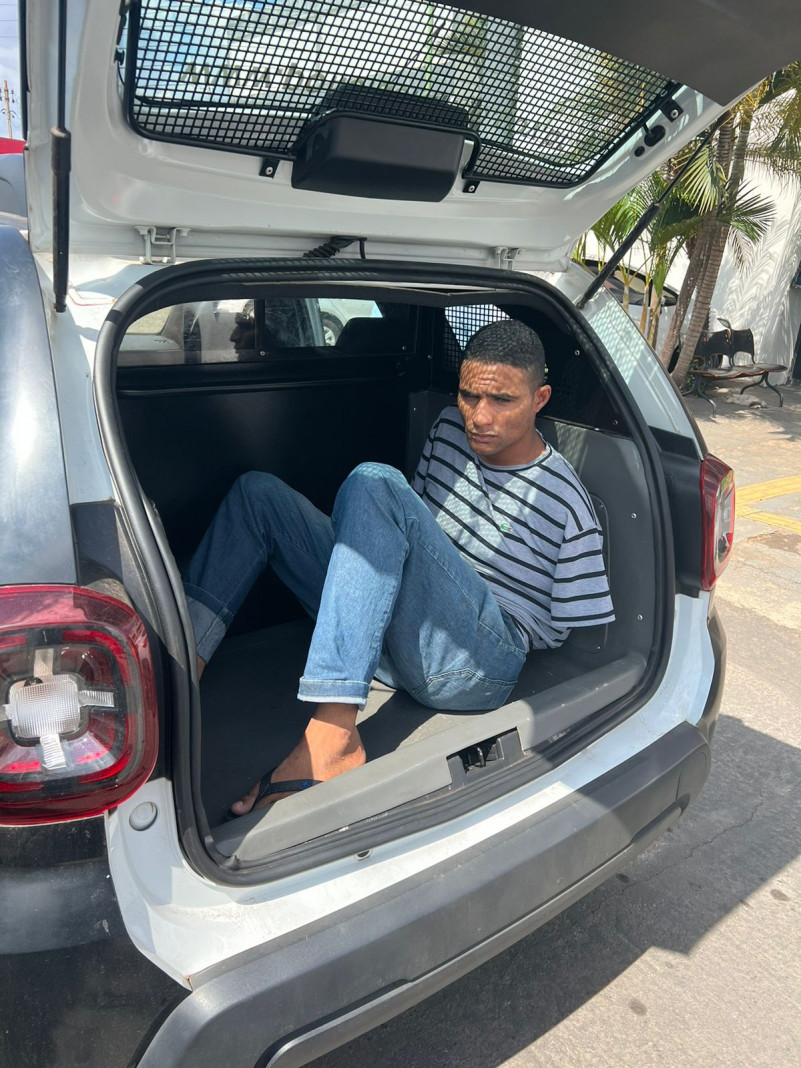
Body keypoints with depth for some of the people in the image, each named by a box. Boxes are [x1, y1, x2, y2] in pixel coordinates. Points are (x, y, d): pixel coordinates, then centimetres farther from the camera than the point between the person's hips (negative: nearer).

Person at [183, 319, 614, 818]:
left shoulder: (567, 506, -9)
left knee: (374, 484, -30)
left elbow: (562, 633, -3)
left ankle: (331, 739, -37)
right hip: (389, 635, 7)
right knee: (258, 492, 1)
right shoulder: (450, 429, 9)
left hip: (476, 666, -7)